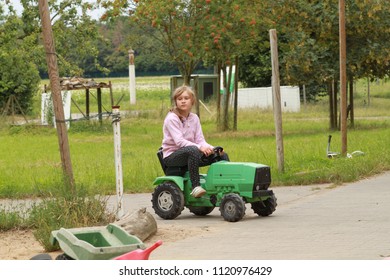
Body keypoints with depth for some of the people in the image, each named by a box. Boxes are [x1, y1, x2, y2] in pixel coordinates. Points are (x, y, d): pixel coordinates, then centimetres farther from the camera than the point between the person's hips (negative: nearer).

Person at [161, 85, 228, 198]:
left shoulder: (194, 118, 8)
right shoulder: (171, 119, -12)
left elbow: (200, 140, 3)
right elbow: (179, 141, -24)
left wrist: (210, 148, -19)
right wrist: (200, 147, -36)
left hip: (190, 155, 7)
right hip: (171, 156, -7)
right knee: (193, 150, -39)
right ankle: (195, 186, -43)